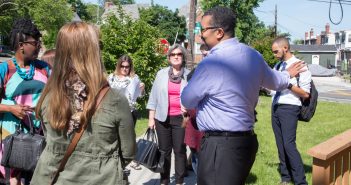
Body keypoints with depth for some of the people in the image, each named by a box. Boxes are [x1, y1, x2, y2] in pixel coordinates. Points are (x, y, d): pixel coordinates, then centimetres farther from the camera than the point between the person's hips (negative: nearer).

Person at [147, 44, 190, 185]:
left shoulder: (189, 75, 2)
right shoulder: (161, 74, 5)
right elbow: (154, 96, 6)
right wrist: (151, 118, 2)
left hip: (181, 118, -1)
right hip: (162, 118, 2)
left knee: (180, 150, 3)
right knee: (164, 150, 8)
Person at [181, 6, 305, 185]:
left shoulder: (211, 63, -20)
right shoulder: (253, 55, 4)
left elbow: (187, 101, -6)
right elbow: (275, 82, 24)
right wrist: (288, 74, 47)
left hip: (220, 145, -9)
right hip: (247, 140, 9)